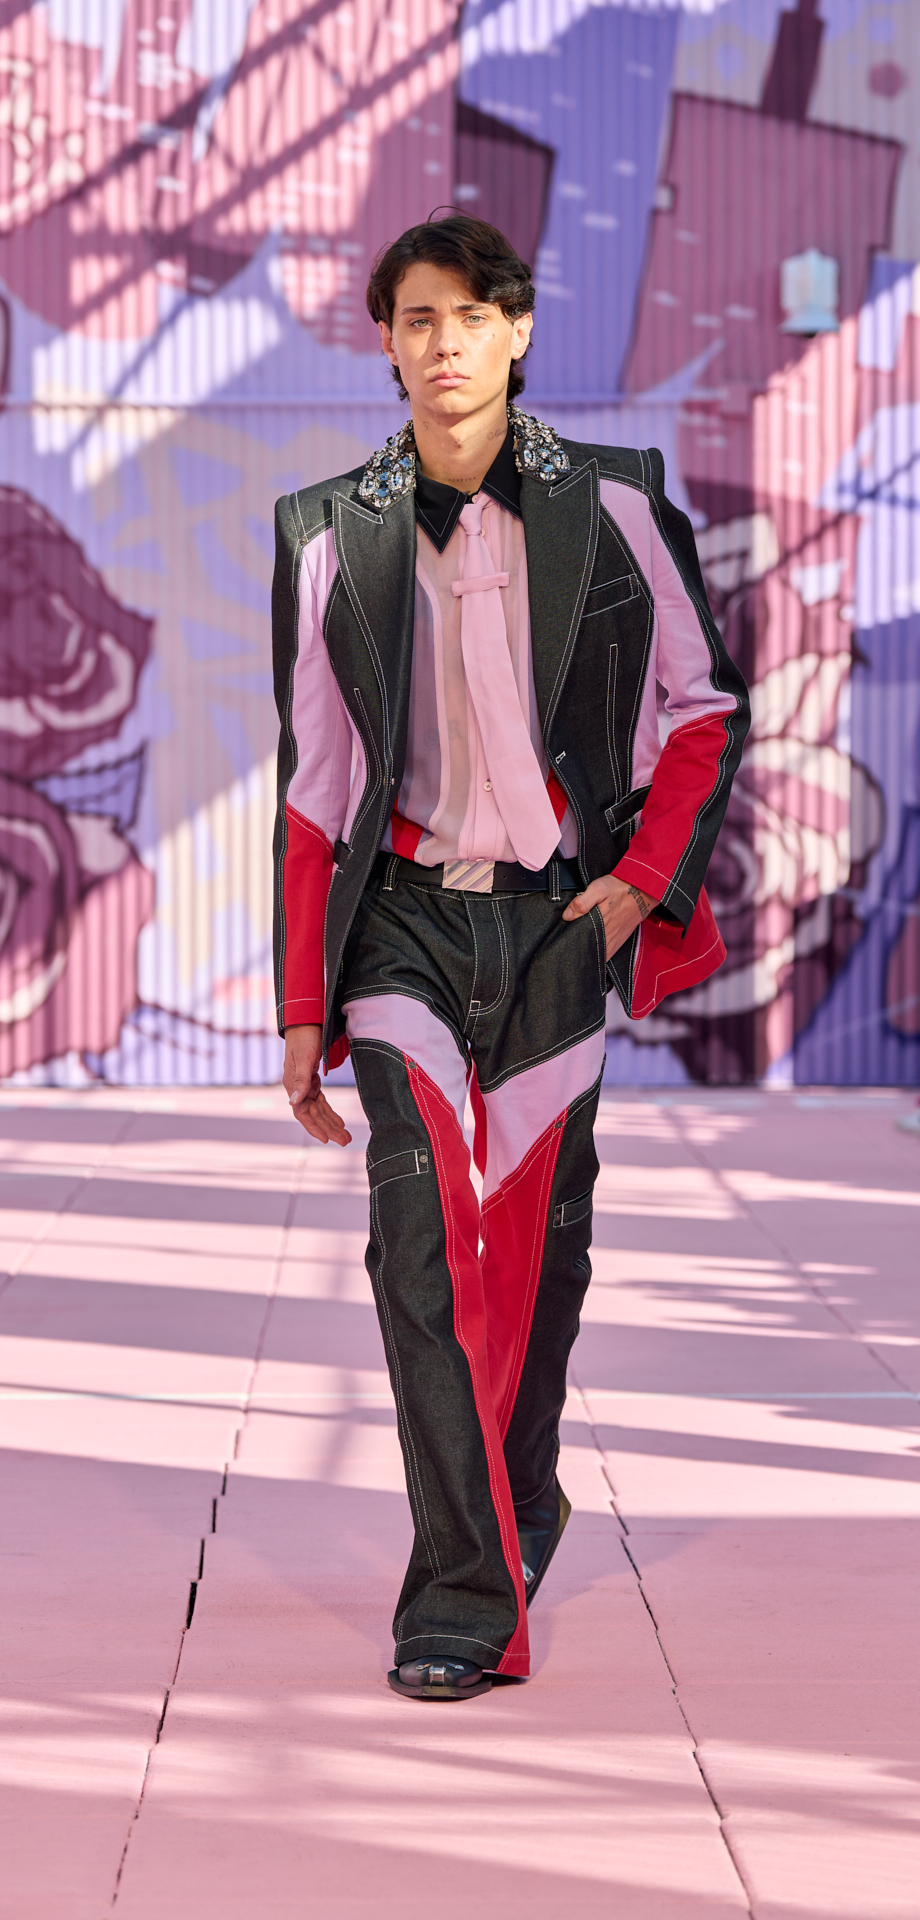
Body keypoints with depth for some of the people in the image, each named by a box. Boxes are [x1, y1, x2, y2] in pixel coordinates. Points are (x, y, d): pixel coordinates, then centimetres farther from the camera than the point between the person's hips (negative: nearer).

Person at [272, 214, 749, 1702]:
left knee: (539, 1234, 9)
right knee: (422, 1230, -15)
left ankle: (517, 1510, 33)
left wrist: (646, 879, -1)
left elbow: (704, 707, 10)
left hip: (562, 915, 1)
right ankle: (466, 1596, -16)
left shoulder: (611, 506, 1)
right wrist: (302, 1009, 5)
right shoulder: (333, 536, 3)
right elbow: (313, 784, 7)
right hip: (405, 921, 0)